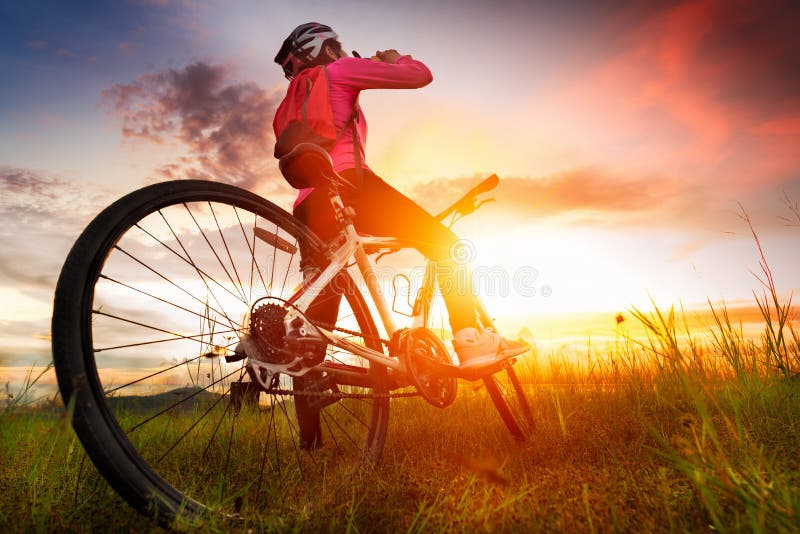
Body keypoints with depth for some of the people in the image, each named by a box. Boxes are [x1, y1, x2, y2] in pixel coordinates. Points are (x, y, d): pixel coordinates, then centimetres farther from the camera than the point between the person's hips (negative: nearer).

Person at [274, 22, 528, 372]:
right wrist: (395, 58, 28)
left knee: (323, 296, 10)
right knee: (446, 245, -2)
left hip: (309, 207, 8)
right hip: (347, 185, -8)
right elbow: (420, 75, 8)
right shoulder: (338, 71, 12)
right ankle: (471, 342, -13)